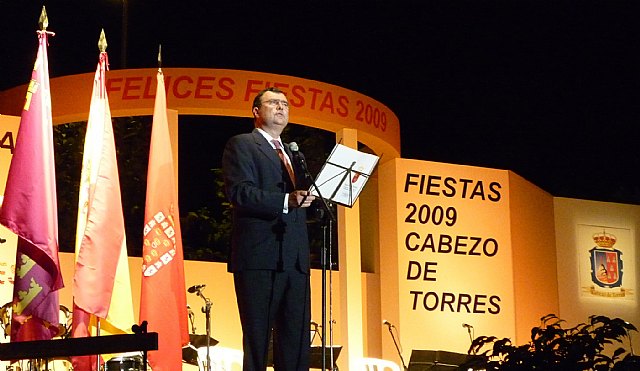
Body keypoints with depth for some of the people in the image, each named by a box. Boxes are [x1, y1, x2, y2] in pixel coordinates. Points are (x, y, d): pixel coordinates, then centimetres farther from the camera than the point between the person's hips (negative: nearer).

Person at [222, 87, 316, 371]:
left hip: (294, 259, 7)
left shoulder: (292, 154, 27)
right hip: (260, 256, -7)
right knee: (257, 338, -6)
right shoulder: (241, 145, 5)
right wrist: (286, 200, -19)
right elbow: (238, 192, -11)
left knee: (297, 339, 2)